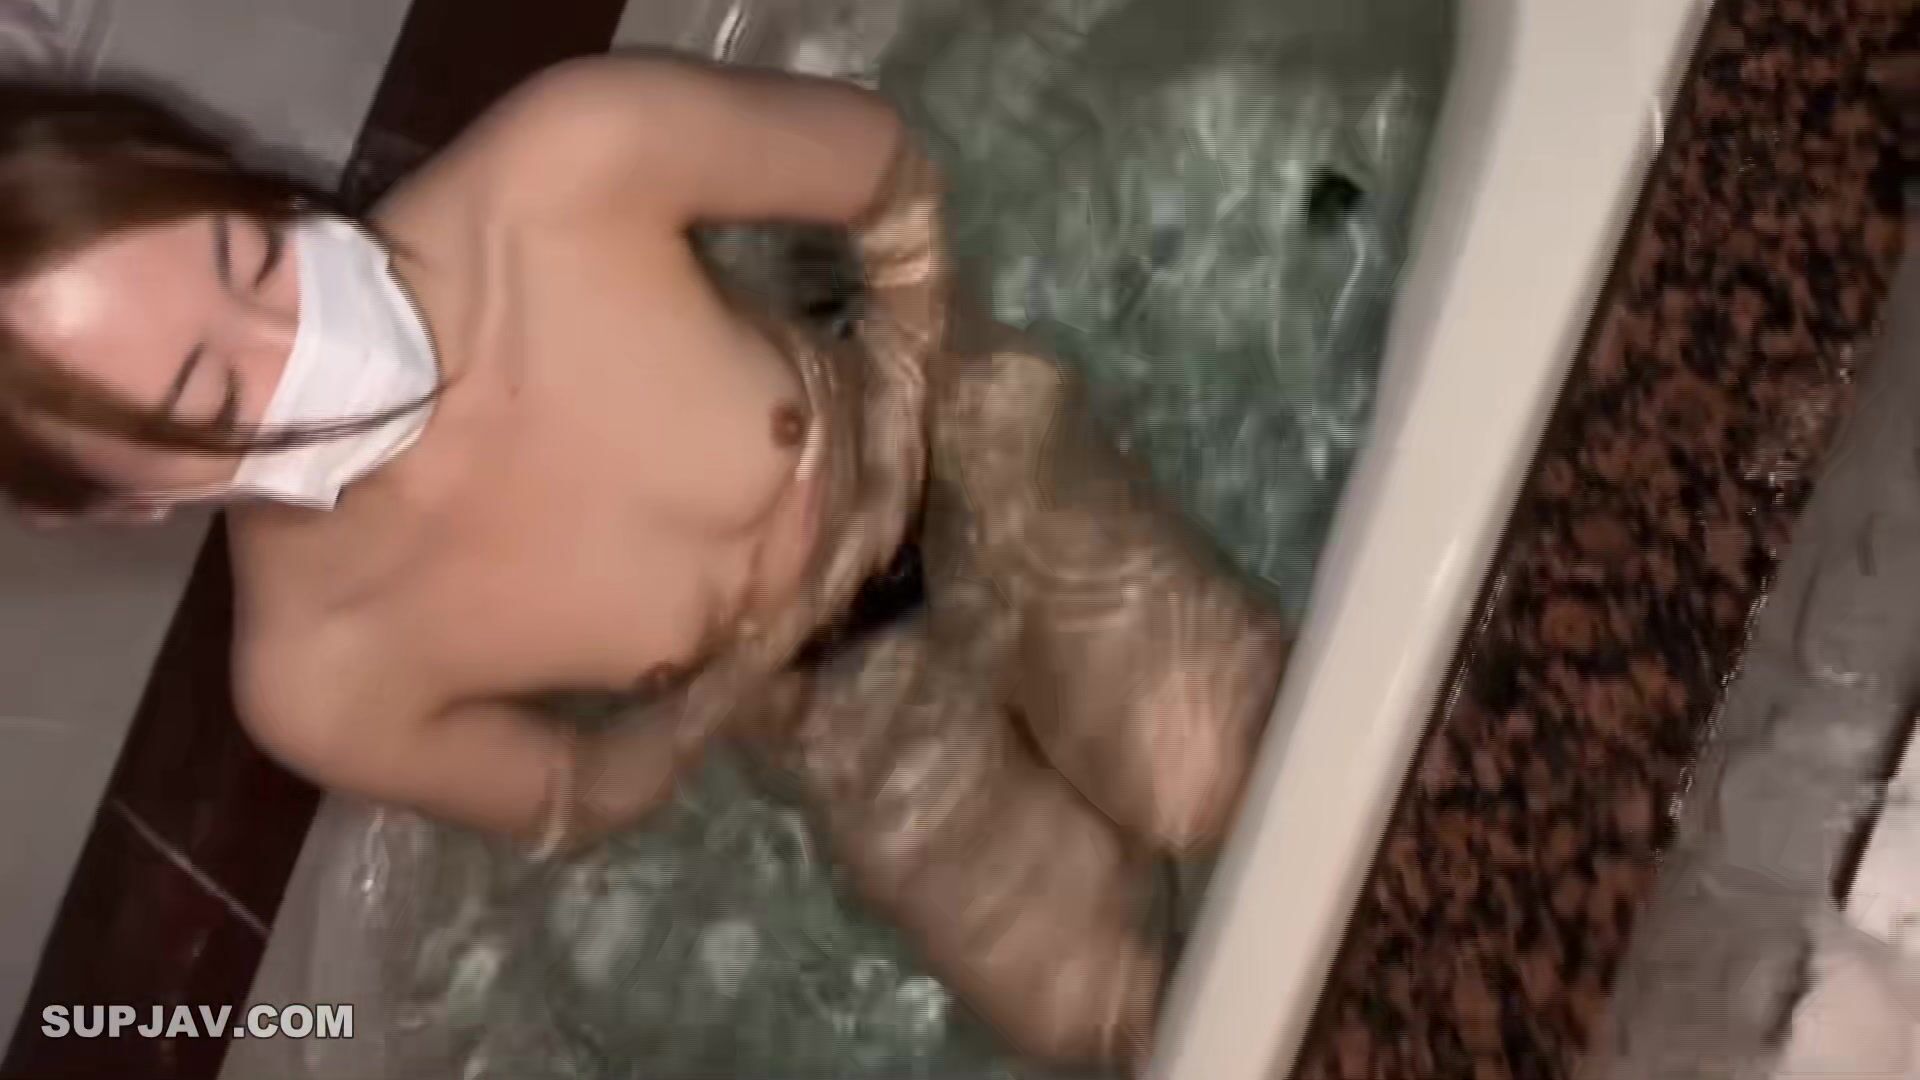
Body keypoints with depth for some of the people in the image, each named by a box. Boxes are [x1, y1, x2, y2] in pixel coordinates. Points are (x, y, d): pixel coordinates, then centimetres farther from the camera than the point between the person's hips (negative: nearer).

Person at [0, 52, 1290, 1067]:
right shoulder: (316, 684, -29)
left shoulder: (568, 165, -36)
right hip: (846, 704, 1)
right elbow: (571, 806, -6)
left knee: (1232, 782, -17)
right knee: (1100, 1016, 1)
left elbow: (890, 175, -15)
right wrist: (734, 687, -17)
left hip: (965, 465, 0)